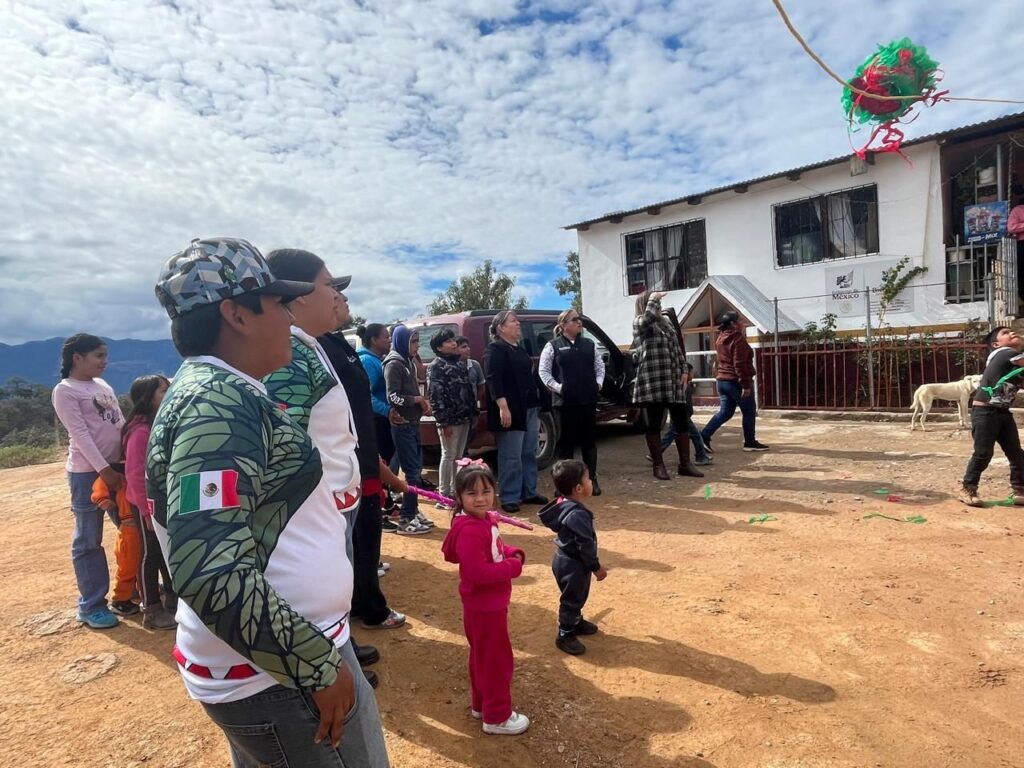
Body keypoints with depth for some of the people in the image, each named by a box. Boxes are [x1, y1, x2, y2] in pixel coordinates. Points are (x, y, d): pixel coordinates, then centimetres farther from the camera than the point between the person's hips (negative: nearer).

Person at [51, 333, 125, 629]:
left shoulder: (104, 386, 13)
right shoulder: (64, 391, -7)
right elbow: (80, 434, -14)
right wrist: (103, 469, -19)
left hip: (118, 467, 7)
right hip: (87, 472, -7)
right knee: (88, 540, 3)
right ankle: (91, 605, 14)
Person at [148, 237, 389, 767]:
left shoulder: (224, 393, 8)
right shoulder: (217, 402, -23)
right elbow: (211, 572, -32)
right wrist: (320, 664, -23)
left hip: (280, 655, 9)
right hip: (276, 679, -9)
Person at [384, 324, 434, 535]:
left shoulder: (408, 362, 15)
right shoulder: (394, 363, -12)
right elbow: (393, 397, -19)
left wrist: (422, 403, 2)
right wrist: (417, 400, -10)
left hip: (412, 423, 9)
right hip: (402, 425, -9)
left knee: (416, 468, 14)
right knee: (412, 472, -6)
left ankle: (412, 511, 25)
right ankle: (406, 520, 2)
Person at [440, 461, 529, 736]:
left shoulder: (484, 521, 2)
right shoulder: (469, 530, -30)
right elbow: (478, 572, -34)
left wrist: (514, 554, -4)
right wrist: (513, 567, -23)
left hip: (490, 603, 10)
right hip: (483, 606, -10)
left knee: (483, 657, 24)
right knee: (496, 660, 7)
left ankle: (481, 704, 42)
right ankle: (497, 717, 25)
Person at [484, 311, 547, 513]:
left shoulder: (519, 349, 19)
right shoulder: (495, 349, -8)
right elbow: (493, 380, -18)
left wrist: (536, 405, 24)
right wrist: (503, 407, -25)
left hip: (530, 409, 9)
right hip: (511, 410, -9)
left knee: (529, 454, 12)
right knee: (511, 456, -4)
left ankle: (529, 492, 22)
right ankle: (509, 498, 4)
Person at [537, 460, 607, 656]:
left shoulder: (565, 505, 1)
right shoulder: (577, 514, -31)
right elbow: (585, 545, -25)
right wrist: (596, 567, -13)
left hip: (567, 560, 10)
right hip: (572, 564, -10)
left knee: (578, 596, 27)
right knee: (572, 599, 6)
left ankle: (576, 622, 46)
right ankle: (565, 635, 21)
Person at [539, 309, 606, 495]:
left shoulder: (589, 344, 12)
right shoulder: (553, 346, -1)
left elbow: (599, 366, 18)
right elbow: (543, 371, -2)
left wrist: (598, 382, 2)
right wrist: (557, 387, -12)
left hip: (588, 399, 4)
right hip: (565, 401, -4)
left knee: (590, 439, 7)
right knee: (566, 440, 3)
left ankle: (592, 479, 18)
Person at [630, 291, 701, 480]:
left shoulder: (667, 322, 19)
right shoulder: (638, 322, 0)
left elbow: (677, 348, 18)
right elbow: (647, 318, -26)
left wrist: (684, 371, 8)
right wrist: (653, 299, -11)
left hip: (673, 381, 6)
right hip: (652, 382, -6)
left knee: (681, 423, 6)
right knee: (654, 425, 2)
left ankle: (685, 464, 16)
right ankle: (658, 466, 11)